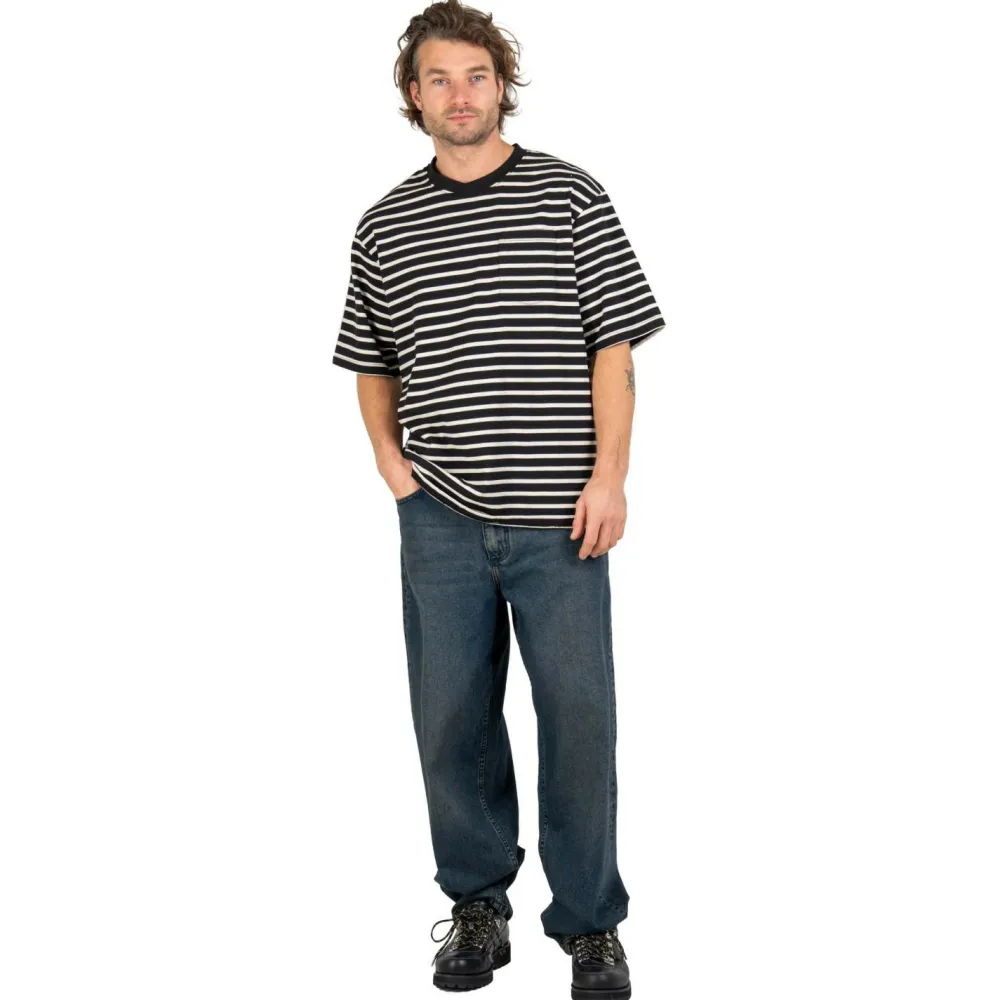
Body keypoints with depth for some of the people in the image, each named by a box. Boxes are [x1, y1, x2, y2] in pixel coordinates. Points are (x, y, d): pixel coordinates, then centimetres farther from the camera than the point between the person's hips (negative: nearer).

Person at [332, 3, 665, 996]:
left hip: (559, 519, -3)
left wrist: (609, 476, -9)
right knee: (450, 718, 9)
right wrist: (389, 456, 4)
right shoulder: (384, 226, 8)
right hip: (440, 517, 3)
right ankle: (478, 904, 26)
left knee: (579, 717, 1)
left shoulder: (570, 198, 0)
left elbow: (614, 345, -2)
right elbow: (371, 361, 19)